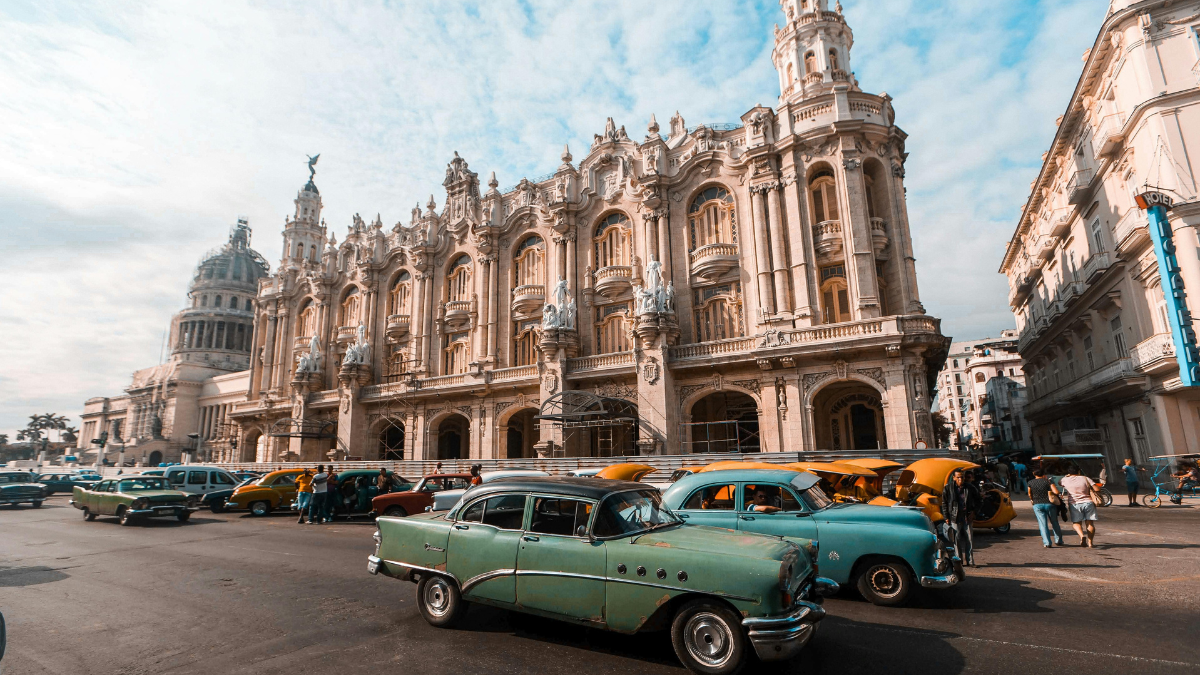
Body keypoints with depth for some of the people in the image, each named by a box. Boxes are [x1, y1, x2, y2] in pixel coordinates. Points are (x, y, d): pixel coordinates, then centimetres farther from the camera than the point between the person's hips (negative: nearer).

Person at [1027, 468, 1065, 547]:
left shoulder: (1030, 483, 4)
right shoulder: (1048, 481, -1)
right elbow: (1056, 492, -12)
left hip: (1037, 505, 0)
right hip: (1049, 504, 0)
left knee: (1043, 524, 1)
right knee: (1054, 523, 16)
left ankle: (1047, 543, -5)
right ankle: (1058, 541, 25)